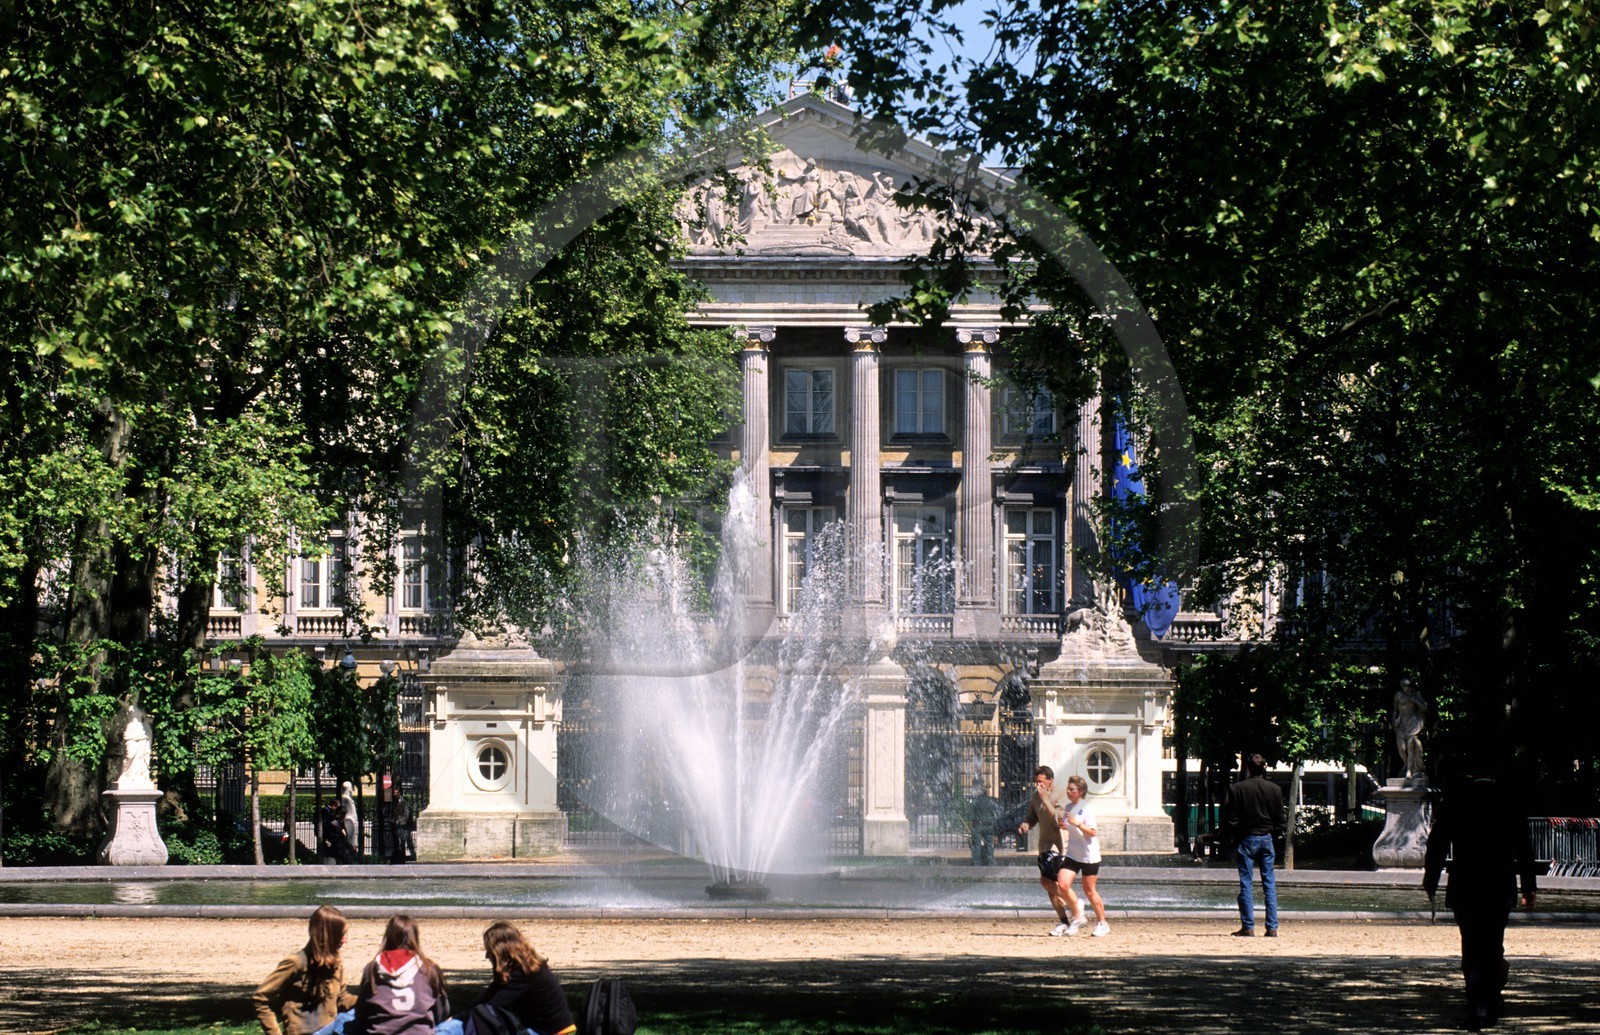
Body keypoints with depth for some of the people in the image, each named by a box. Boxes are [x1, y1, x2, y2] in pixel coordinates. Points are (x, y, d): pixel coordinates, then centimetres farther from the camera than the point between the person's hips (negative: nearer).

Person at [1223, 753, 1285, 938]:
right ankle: (1272, 927, 3)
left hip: (1246, 839, -2)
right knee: (1269, 884, 6)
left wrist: (1232, 838, 8)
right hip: (1268, 839, 2)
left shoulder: (1236, 789, -7)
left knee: (1246, 884, 2)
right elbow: (1279, 820, 6)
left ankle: (1248, 927, 0)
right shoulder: (1275, 789, 1)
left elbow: (1230, 820, -5)